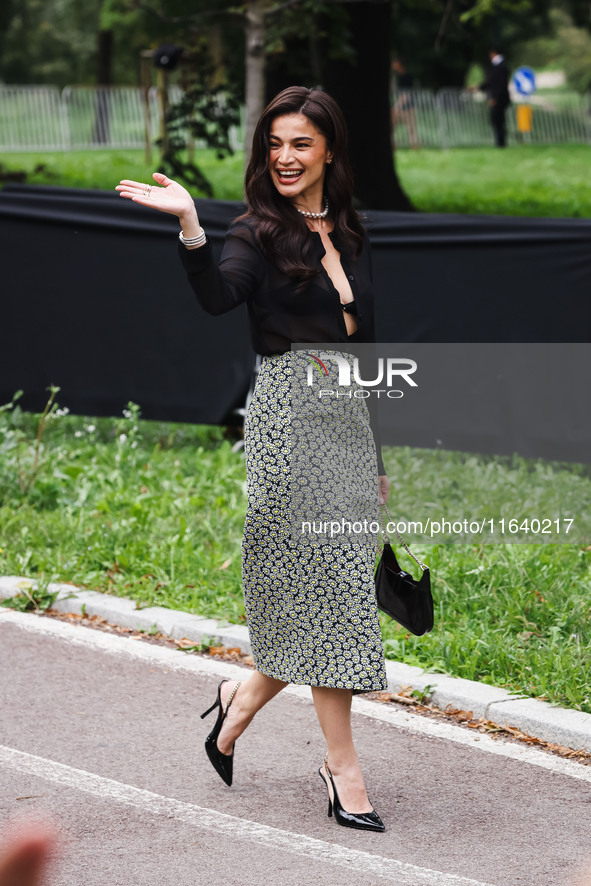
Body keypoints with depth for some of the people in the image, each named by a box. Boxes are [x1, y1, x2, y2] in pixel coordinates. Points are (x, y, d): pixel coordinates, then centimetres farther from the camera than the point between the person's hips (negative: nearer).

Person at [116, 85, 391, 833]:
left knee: (323, 594, 5)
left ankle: (241, 701, 27)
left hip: (348, 414, 6)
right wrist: (189, 225, -40)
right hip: (289, 414, -6)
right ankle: (342, 764, 0)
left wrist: (377, 458, 19)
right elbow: (218, 297, -25)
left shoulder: (350, 236, 14)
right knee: (327, 585, -6)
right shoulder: (258, 235, -4)